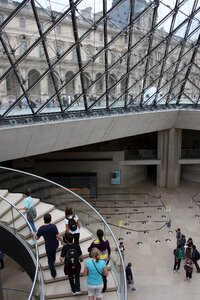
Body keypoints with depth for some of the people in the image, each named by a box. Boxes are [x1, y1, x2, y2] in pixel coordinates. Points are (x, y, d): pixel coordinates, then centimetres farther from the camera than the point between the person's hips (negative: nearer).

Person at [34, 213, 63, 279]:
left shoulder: (41, 228, -20)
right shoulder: (53, 226, -24)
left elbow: (37, 238, -6)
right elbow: (58, 236, -24)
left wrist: (34, 234, 16)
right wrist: (61, 241, -4)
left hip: (48, 246, -1)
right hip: (55, 244, 1)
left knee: (50, 260, 17)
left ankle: (53, 273, 26)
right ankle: (53, 261, 58)